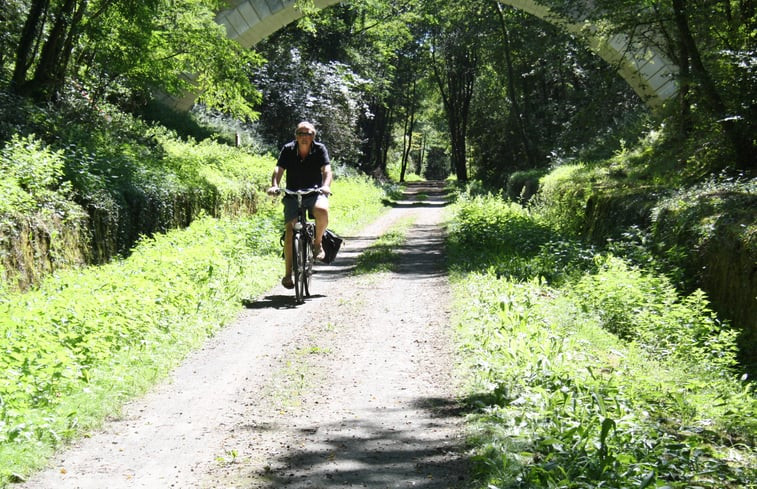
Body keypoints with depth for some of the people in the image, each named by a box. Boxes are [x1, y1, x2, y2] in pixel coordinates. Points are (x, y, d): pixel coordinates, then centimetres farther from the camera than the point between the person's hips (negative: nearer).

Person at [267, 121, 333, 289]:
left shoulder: (320, 149, -3)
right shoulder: (288, 149, -3)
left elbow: (327, 170, -15)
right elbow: (279, 169, -13)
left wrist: (325, 186, -35)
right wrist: (274, 186, -32)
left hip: (314, 193, -1)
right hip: (293, 195, 1)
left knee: (322, 211, -35)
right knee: (290, 231, -13)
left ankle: (317, 243, -6)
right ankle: (288, 273, -1)